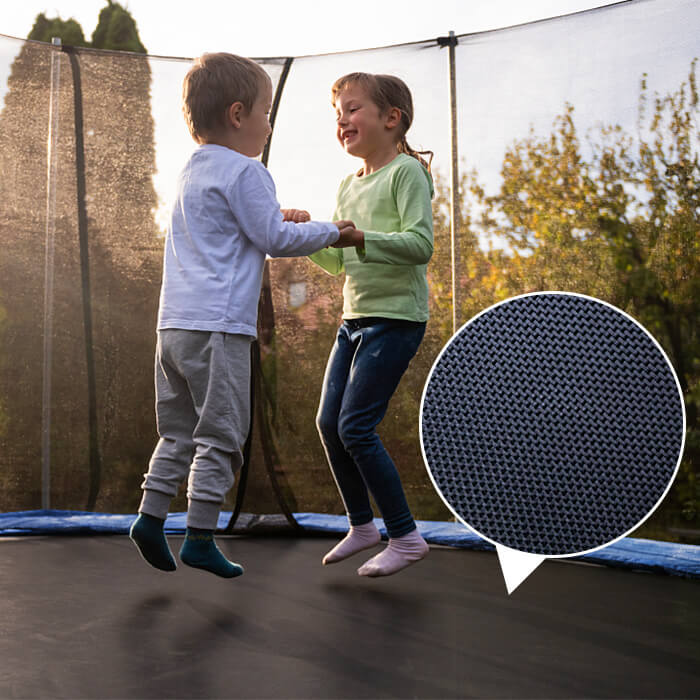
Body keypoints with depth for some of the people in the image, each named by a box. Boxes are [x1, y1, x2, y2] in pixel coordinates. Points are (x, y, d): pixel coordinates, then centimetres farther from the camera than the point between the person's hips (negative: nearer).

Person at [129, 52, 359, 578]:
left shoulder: (193, 171, 19)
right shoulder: (245, 172, -8)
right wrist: (331, 233, 3)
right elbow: (275, 239, -9)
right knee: (220, 434, -1)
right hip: (219, 326, -9)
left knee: (179, 431, 17)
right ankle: (200, 537, 2)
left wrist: (276, 219, 29)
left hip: (174, 323, 9)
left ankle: (151, 516, 16)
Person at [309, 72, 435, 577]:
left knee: (355, 427, -11)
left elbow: (421, 244, -20)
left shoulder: (407, 172, -9)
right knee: (328, 422, 8)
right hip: (355, 317, 9)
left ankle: (406, 536, 2)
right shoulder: (349, 187, 15)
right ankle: (362, 525, 24)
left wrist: (362, 238, -30)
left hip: (396, 318, -9)